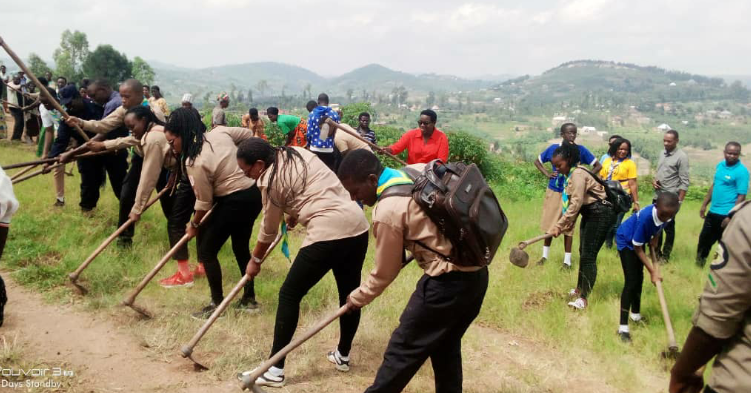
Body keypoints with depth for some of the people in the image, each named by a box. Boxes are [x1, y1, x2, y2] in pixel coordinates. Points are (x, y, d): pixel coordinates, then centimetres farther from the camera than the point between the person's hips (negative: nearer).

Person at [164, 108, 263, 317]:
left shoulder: (194, 163, -20)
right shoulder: (220, 131, -1)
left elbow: (204, 202, -12)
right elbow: (247, 134, 16)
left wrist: (194, 225, 5)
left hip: (235, 201, -9)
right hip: (254, 193, 9)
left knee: (206, 250, 4)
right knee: (241, 247, 22)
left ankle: (217, 304, 12)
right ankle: (249, 298, 31)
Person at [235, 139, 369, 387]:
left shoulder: (271, 180, -4)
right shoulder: (297, 152, 17)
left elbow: (269, 230, 7)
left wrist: (255, 260, 23)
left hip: (328, 233, -9)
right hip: (357, 225, 9)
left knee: (289, 295, 4)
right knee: (350, 293, 20)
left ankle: (275, 370, 8)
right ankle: (343, 356, 38)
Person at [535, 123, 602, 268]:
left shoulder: (580, 150, -6)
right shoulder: (553, 148, -4)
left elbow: (598, 166, 0)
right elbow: (537, 161, 10)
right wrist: (547, 174, -4)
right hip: (553, 191, 1)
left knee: (568, 226, 4)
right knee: (548, 224, 8)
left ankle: (567, 260, 12)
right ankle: (545, 256, 24)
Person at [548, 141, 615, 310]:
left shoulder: (578, 174, -20)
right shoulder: (569, 175, 10)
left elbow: (575, 204, -26)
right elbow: (571, 203, 10)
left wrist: (559, 225, -26)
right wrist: (567, 225, 3)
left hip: (601, 214, -10)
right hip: (589, 213, 10)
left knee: (589, 255, -12)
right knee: (583, 252, 16)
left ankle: (584, 298, -11)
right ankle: (580, 288, 30)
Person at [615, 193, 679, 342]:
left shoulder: (666, 213, -22)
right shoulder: (646, 217, -39)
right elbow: (637, 248, -28)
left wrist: (655, 238, -5)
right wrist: (653, 271, -25)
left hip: (640, 240, 7)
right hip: (626, 241, -7)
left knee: (639, 278, 17)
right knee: (631, 282, -14)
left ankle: (635, 314, 36)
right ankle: (623, 326, -12)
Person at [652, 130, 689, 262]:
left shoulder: (681, 157, -11)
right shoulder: (662, 153, 10)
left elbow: (684, 182, -13)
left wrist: (679, 201, -18)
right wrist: (654, 180, 0)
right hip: (658, 197, 7)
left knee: (668, 227, 3)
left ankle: (665, 256, 12)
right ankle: (656, 252, 27)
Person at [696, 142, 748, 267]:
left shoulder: (742, 171, -16)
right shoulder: (720, 165, 6)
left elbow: (741, 196, -18)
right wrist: (704, 205, 15)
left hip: (726, 214, -7)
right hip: (713, 211, 7)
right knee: (704, 238, 19)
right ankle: (700, 261, 38)